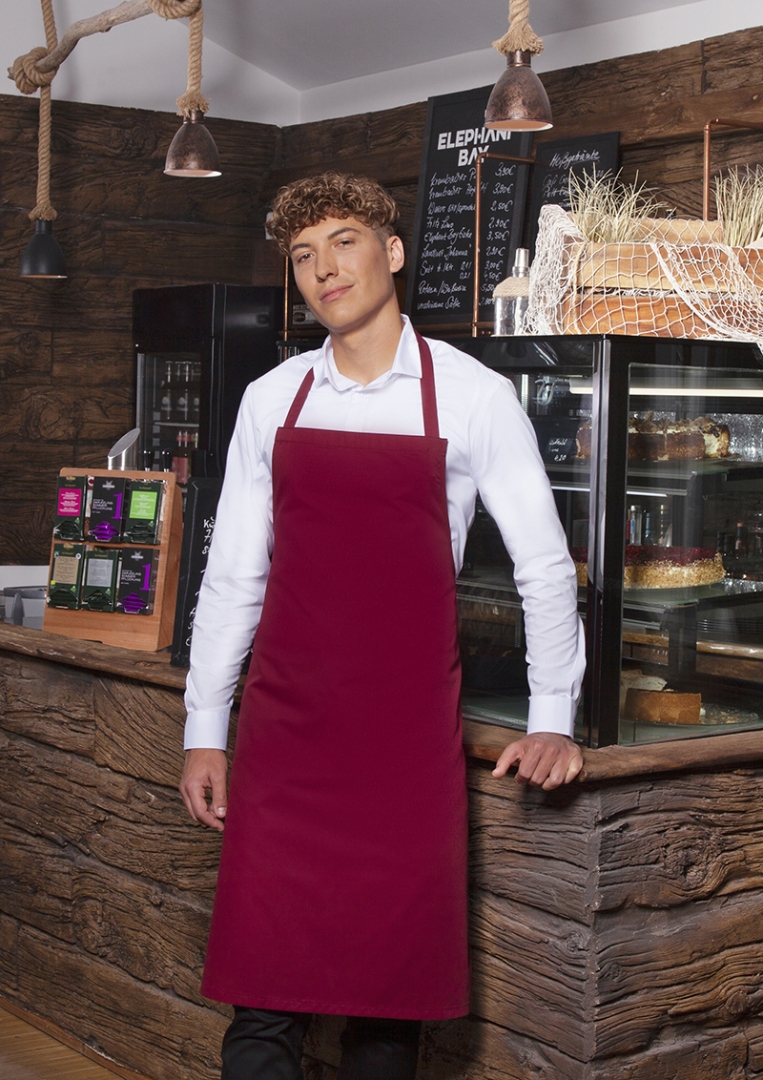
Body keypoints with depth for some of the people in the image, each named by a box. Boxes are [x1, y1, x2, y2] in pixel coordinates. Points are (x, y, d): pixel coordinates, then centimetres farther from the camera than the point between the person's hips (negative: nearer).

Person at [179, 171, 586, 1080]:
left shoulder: (473, 397, -1)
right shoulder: (270, 400, 7)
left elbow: (544, 567, 4)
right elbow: (233, 573, 10)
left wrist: (553, 721, 2)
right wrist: (205, 730, 9)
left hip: (409, 734, -2)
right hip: (282, 732, 2)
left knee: (389, 1000, 5)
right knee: (263, 1000, 0)